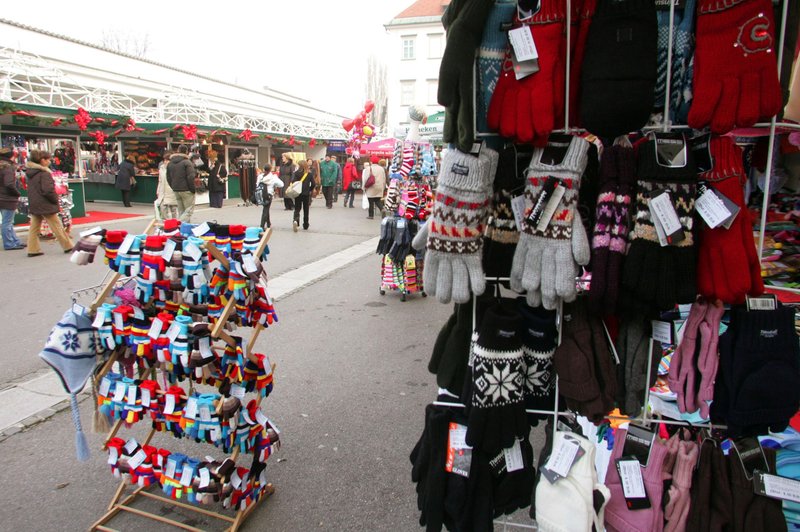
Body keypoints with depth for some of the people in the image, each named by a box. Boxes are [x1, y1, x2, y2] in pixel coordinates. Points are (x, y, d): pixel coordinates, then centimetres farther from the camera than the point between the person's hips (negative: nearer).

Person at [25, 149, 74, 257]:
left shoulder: (30, 172, 9)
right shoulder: (44, 173, -16)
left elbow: (31, 189, 16)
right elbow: (48, 190, -23)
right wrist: (55, 199, -7)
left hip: (33, 205, 8)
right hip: (45, 205, -8)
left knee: (34, 228, 10)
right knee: (57, 226, 1)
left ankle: (33, 249, 12)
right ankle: (68, 246, 8)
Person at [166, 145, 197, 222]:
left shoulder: (170, 163, 13)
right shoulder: (187, 162, -11)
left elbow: (168, 178, 15)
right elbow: (191, 177, -17)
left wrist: (174, 187, 19)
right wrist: (193, 189, -9)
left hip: (176, 190, 7)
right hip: (186, 190, -7)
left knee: (180, 210, 15)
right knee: (189, 210, -4)